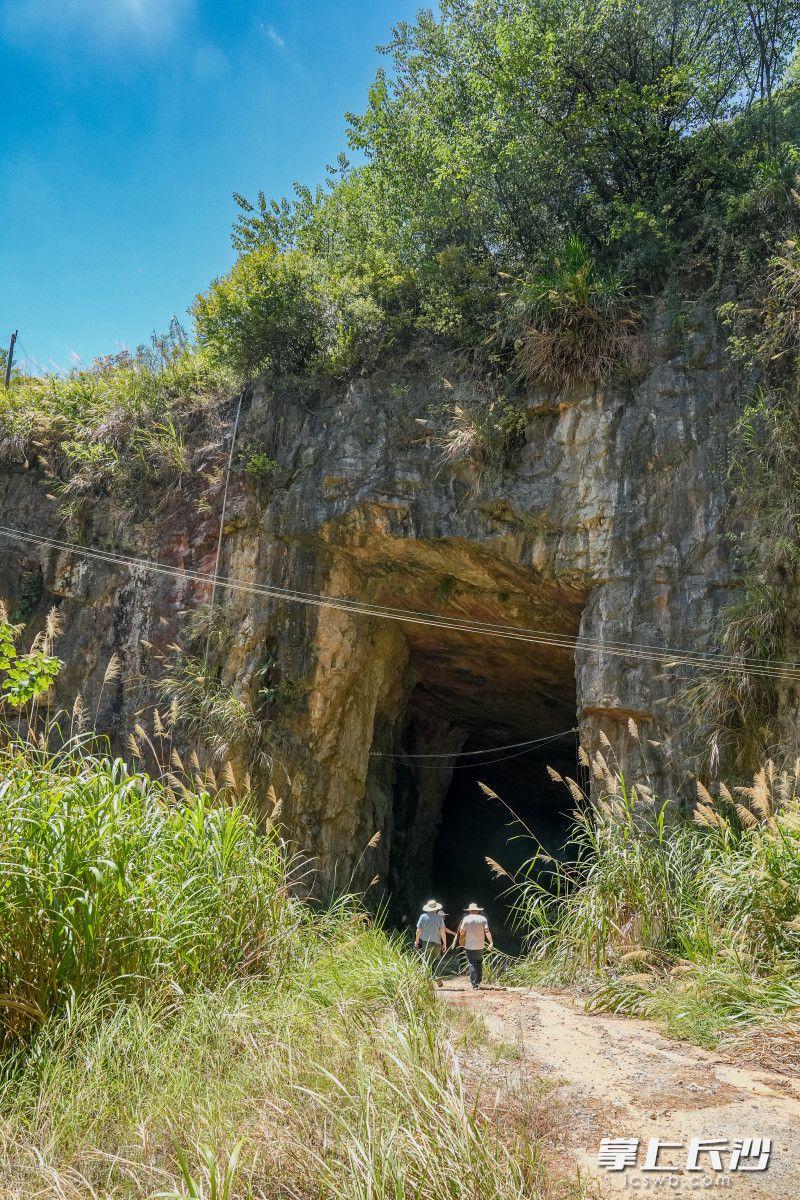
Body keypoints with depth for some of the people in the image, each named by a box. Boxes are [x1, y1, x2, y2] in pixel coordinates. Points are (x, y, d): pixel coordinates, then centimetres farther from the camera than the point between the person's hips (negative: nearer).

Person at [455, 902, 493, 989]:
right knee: (479, 963, 18)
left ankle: (474, 983, -1)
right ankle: (478, 981, 18)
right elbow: (487, 931, -6)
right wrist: (491, 942, -9)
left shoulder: (466, 919, -5)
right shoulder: (483, 918, 2)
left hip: (470, 946, -3)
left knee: (472, 965, 2)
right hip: (480, 946, 3)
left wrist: (462, 940, 14)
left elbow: (462, 932, -7)